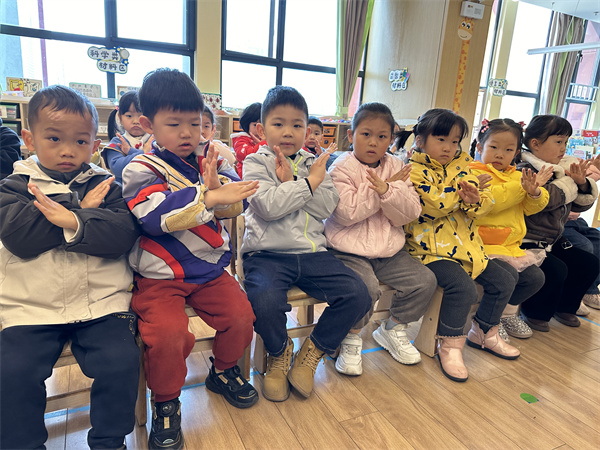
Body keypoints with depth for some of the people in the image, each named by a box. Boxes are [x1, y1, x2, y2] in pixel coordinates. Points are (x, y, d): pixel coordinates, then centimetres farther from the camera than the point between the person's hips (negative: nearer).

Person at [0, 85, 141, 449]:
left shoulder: (106, 187, 6)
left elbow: (123, 232, -11)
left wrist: (73, 223, -24)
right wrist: (82, 208, -13)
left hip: (102, 303, 0)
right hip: (30, 307, 1)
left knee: (121, 362, -14)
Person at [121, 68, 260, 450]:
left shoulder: (207, 160, 8)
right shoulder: (141, 169, -7)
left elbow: (234, 206, 0)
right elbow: (154, 214, -26)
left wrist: (217, 187, -22)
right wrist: (208, 198, -35)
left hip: (210, 267, 5)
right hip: (159, 275, -4)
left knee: (240, 315, -9)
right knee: (167, 333, -23)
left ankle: (225, 370, 24)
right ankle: (166, 403, 8)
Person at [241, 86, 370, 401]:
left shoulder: (313, 163, 15)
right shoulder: (255, 163, 4)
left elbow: (326, 207, 0)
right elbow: (269, 206, -14)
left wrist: (291, 181, -9)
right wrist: (309, 181, -12)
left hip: (312, 252, 4)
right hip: (267, 253, -3)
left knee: (357, 295, -13)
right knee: (264, 301, -32)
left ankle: (311, 353, 10)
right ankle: (279, 352, 5)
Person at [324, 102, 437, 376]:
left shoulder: (396, 168, 9)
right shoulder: (341, 168, -6)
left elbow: (410, 214, 0)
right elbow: (346, 214, -20)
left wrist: (387, 190, -19)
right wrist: (383, 187, -14)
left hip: (389, 250, 6)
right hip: (349, 249, -5)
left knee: (425, 280, -3)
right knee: (366, 286, -29)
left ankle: (393, 328, 21)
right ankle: (351, 338, 0)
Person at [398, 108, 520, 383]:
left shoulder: (460, 168, 14)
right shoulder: (414, 171, -7)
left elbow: (483, 206, 8)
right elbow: (434, 204, -21)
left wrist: (474, 200, -15)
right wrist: (462, 187, -12)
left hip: (466, 246, 8)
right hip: (430, 249, -8)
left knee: (505, 279, 7)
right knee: (463, 286, -28)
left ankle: (483, 333, 27)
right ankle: (449, 345, -6)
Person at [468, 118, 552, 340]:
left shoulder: (517, 175, 18)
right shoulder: (475, 173, -6)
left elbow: (530, 209, 10)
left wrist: (535, 192, -12)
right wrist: (520, 187, -22)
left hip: (511, 245, 8)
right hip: (484, 244, -8)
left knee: (536, 278, 4)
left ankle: (507, 312, 27)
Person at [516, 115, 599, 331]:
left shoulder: (563, 168, 12)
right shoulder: (525, 170, -15)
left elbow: (581, 204, 15)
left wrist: (582, 183, -5)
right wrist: (570, 181, -15)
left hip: (554, 240, 10)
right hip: (529, 241, -9)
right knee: (557, 270, -25)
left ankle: (564, 306, 25)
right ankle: (534, 313, 0)